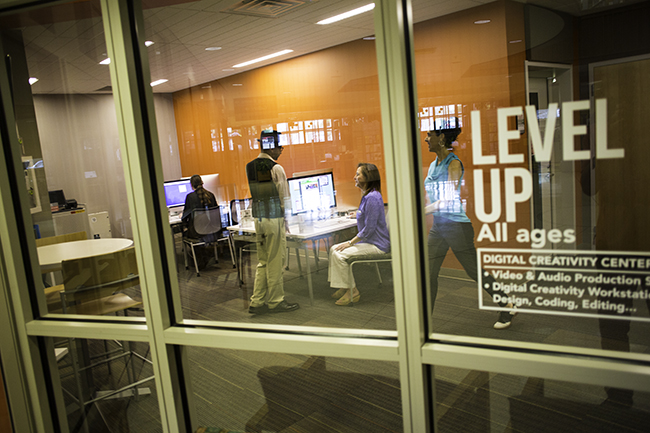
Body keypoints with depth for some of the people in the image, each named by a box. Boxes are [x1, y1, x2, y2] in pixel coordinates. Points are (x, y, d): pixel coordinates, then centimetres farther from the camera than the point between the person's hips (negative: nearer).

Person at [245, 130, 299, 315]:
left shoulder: (250, 167, 9)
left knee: (263, 262, 14)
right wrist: (286, 219, 2)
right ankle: (275, 302, 14)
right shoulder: (275, 168, -13)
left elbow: (256, 194, 12)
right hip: (274, 218, -7)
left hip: (258, 218, 7)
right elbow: (284, 197, -10)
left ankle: (257, 302, 17)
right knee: (275, 262, 3)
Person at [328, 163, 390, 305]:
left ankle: (352, 292, -5)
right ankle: (345, 287, 9)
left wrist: (350, 243, -18)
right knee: (334, 249, 2)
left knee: (339, 254, -20)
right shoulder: (367, 196, 11)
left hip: (376, 245, -10)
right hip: (367, 241, 10)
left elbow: (368, 229, -24)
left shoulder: (373, 197, -22)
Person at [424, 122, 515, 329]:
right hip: (438, 227, 7)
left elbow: (449, 200, -20)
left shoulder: (454, 163, -13)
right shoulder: (433, 165, 11)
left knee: (475, 272, 6)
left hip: (457, 226, -7)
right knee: (429, 273, 2)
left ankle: (508, 307, 27)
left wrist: (422, 211, -21)